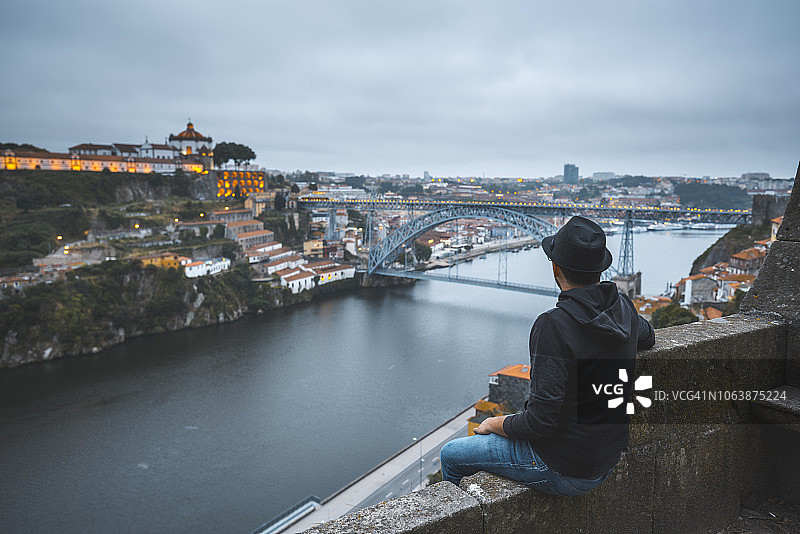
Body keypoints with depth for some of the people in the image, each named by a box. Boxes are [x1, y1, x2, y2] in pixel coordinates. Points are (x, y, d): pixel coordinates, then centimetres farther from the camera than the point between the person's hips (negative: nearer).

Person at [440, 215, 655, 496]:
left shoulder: (554, 325, -29)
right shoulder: (623, 308, -5)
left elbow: (541, 422, -28)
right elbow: (647, 336, 21)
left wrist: (494, 424, -10)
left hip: (562, 471, -8)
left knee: (451, 455, 9)